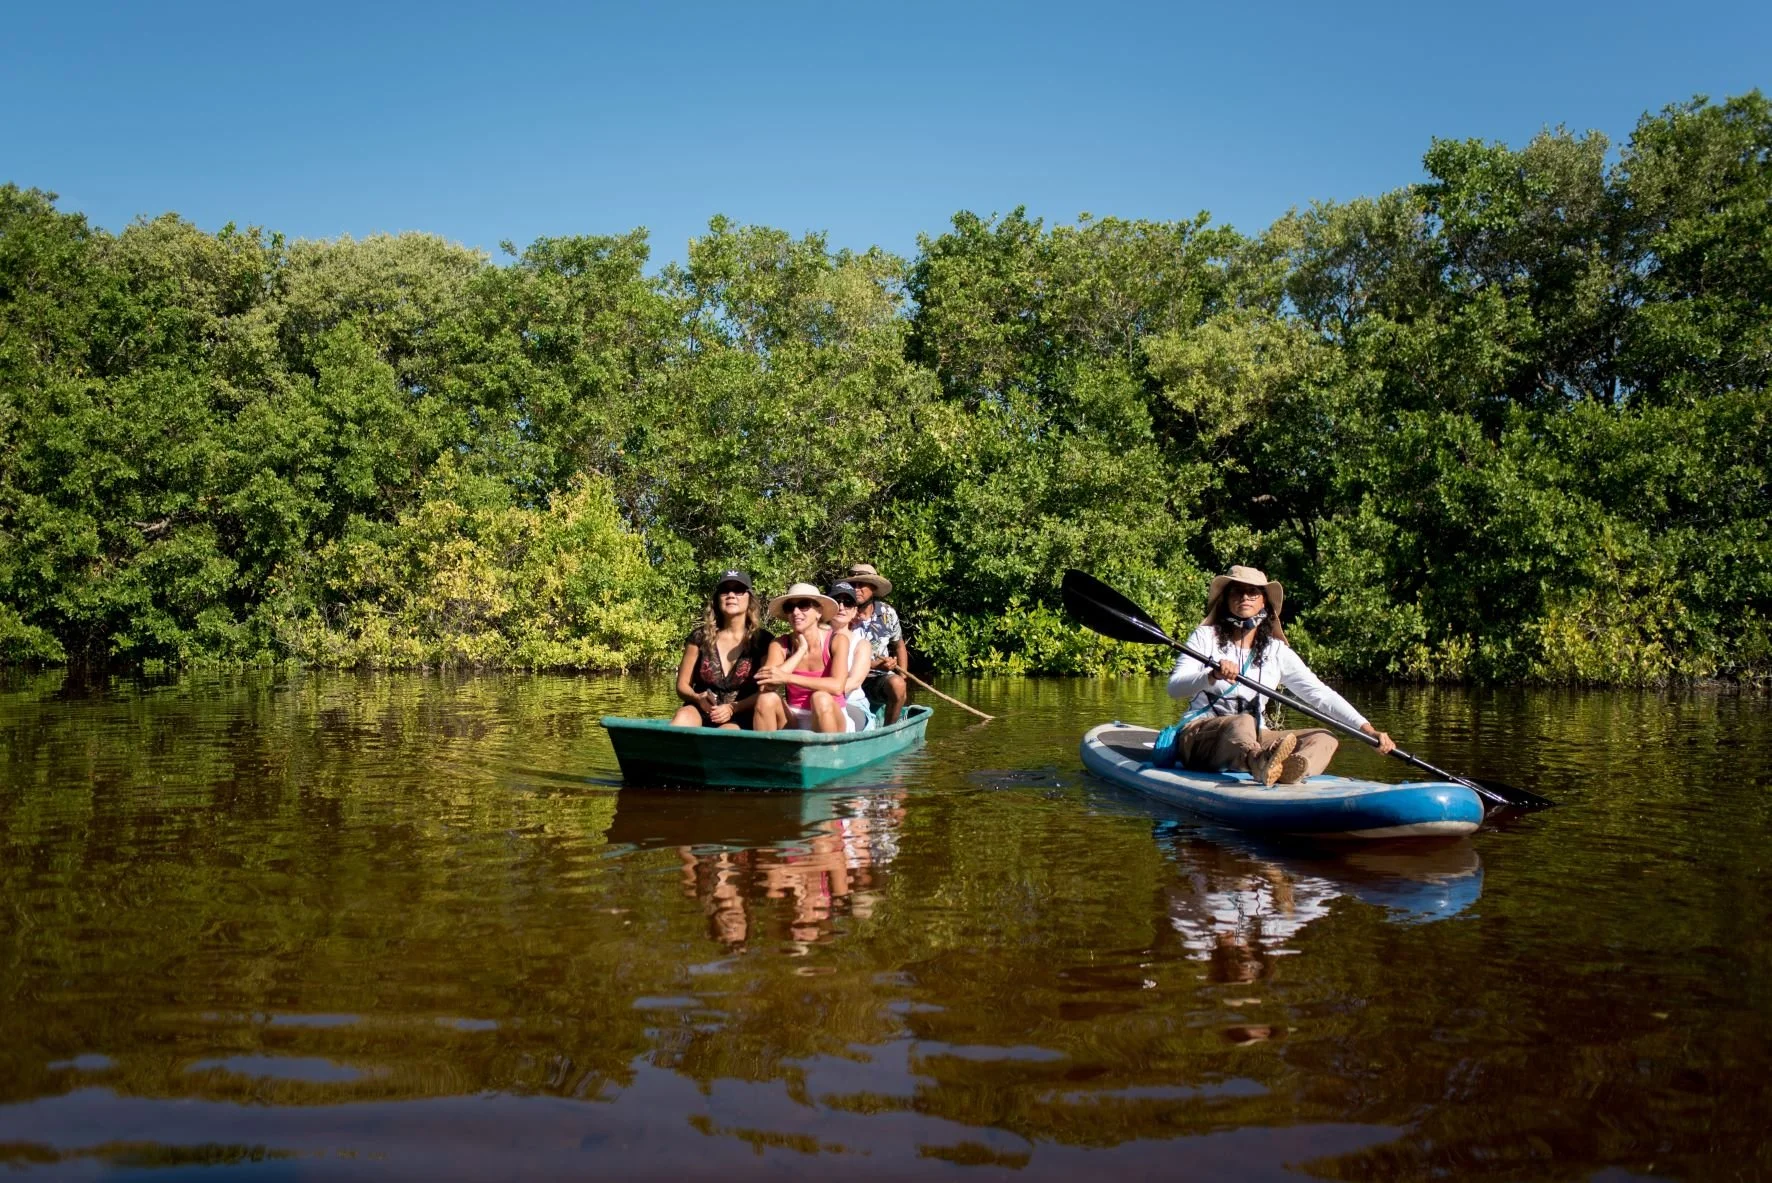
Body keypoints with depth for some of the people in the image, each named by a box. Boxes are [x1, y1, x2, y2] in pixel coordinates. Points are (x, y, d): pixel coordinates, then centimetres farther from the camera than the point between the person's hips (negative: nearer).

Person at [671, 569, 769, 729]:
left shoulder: (763, 641, 2)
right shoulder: (701, 637, 6)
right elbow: (682, 685, 9)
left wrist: (732, 708, -18)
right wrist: (698, 698, -14)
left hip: (739, 720, -2)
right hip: (701, 714, 2)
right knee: (684, 716, -34)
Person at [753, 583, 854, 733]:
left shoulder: (837, 640, -9)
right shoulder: (779, 644, -2)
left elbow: (837, 686, -25)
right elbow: (766, 685, -18)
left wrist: (787, 678, -28)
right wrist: (801, 649, -15)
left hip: (831, 721, -2)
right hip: (794, 723, 2)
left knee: (821, 699, -33)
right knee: (767, 700, -25)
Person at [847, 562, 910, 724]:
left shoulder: (887, 613, 3)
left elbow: (900, 647, 16)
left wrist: (903, 678, 3)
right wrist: (875, 664, -17)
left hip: (880, 679, 2)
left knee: (896, 684, -31)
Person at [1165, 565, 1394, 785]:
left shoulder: (1276, 650, 9)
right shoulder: (1205, 636, 1)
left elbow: (1320, 693, 0)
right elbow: (1174, 687, -12)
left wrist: (1368, 729, -11)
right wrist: (1212, 676, -32)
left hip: (1252, 742, 4)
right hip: (1198, 735, -4)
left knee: (1325, 738, -13)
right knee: (1242, 722, -33)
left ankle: (1288, 771, -52)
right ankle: (1260, 763, -71)